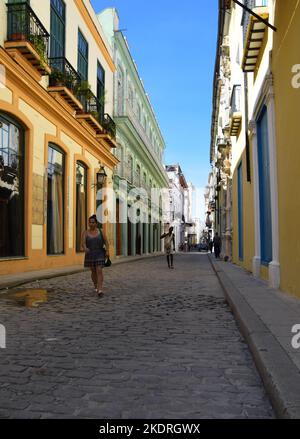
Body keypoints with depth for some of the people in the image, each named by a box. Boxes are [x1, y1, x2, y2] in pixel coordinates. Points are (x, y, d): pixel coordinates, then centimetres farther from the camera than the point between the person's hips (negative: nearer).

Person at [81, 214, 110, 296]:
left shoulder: (101, 232, -2)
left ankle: (100, 290, -17)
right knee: (93, 271, 12)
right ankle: (96, 286, 34)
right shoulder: (85, 233, -2)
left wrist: (107, 251, -15)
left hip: (100, 254, -2)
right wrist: (85, 248, -36)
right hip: (90, 254, 2)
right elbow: (83, 242, -15)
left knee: (99, 271, -13)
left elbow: (106, 242, -2)